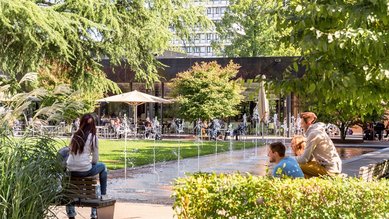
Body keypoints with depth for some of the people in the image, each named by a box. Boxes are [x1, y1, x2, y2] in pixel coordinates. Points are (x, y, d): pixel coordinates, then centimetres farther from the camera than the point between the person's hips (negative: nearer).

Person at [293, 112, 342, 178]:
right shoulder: (318, 131, 15)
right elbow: (309, 158, 16)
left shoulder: (313, 134, -15)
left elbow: (305, 159, -15)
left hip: (329, 170, -10)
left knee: (299, 167, -13)